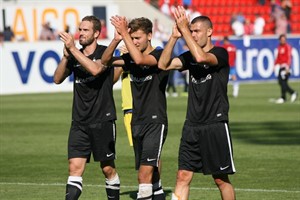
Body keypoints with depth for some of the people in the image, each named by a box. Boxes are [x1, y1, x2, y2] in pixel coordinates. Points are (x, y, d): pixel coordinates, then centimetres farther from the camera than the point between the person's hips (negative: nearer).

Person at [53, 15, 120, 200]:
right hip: (79, 121, 4)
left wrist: (73, 49, -25)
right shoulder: (75, 55, 10)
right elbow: (58, 79, 3)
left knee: (108, 168, 5)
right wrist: (66, 56, -11)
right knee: (75, 167, -7)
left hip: (103, 120, -4)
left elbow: (95, 69, -26)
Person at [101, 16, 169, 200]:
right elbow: (106, 60, 2)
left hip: (155, 121, -7)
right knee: (151, 174, 11)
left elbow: (140, 60, -27)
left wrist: (124, 34, -24)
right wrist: (117, 39, -14)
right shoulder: (130, 58, 11)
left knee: (145, 174, -17)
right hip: (137, 122, 7)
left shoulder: (160, 55, -8)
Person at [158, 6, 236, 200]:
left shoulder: (220, 53, -5)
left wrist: (184, 29, -21)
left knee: (221, 179, 4)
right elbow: (164, 64, 1)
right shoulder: (189, 56, 12)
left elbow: (201, 57, -26)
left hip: (216, 125, -5)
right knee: (183, 176, -2)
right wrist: (174, 36, -8)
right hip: (192, 126, 5)